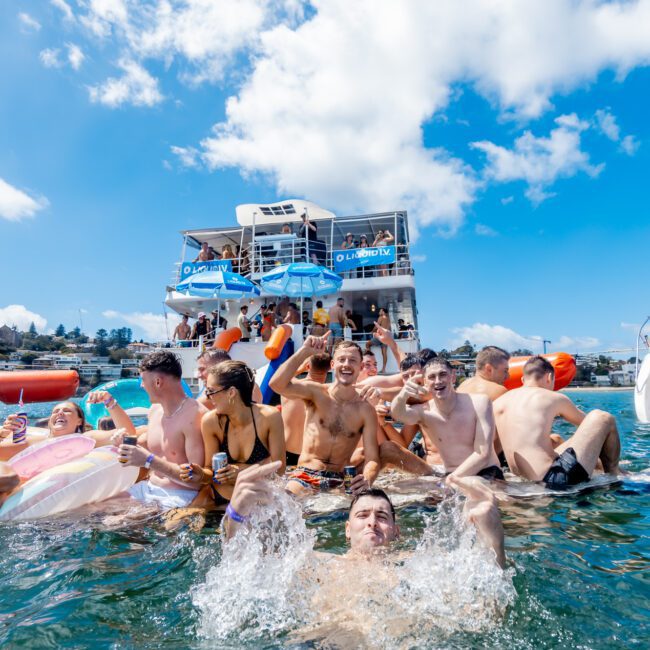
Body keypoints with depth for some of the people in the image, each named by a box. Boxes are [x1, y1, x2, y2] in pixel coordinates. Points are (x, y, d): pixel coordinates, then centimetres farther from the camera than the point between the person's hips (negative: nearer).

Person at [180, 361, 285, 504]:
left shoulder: (269, 417, -16)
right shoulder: (211, 422, -10)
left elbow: (279, 468, -9)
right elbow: (212, 470, 0)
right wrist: (202, 476, -20)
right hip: (221, 502, 0)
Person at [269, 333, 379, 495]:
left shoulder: (365, 410, -1)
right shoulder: (316, 392, -4)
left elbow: (372, 459, -4)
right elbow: (276, 384, -22)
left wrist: (367, 479, -27)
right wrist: (305, 351, -27)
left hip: (337, 481, 3)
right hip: (304, 475, -2)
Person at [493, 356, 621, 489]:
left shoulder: (497, 402, 9)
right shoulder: (554, 398, -1)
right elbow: (587, 421, 19)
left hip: (524, 479, 6)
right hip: (559, 477, -6)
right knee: (603, 418, 9)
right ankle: (613, 476, 25)